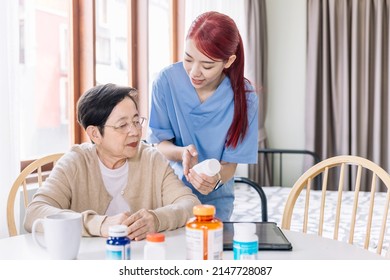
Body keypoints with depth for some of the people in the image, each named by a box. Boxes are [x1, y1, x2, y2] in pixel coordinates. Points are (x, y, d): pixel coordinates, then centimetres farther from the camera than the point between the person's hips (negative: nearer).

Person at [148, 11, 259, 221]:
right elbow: (159, 144, -8)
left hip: (213, 199, 0)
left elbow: (230, 163, -12)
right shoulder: (166, 80, -17)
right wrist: (181, 153, -31)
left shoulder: (244, 98, -17)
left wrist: (216, 179, -36)